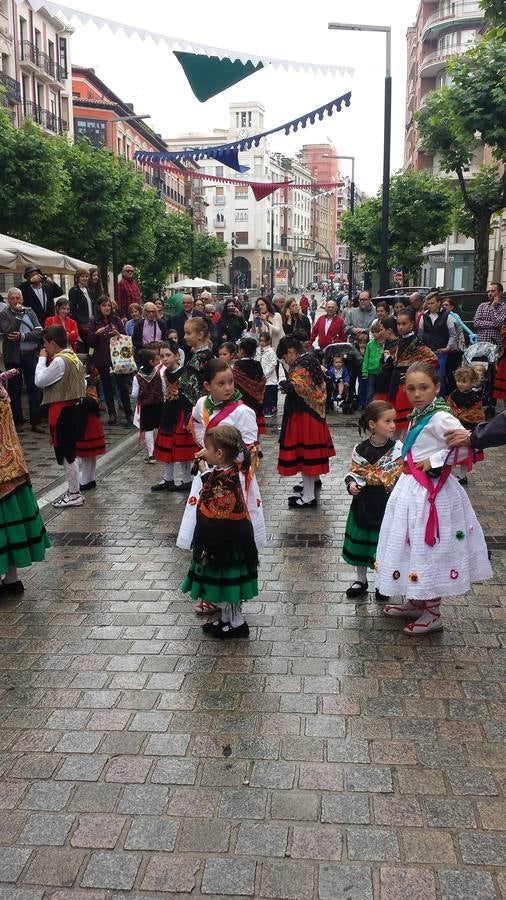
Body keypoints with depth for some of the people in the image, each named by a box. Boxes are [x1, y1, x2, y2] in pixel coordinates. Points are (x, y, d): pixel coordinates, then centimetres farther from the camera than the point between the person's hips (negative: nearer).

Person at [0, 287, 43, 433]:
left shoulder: (29, 312, 8)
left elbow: (39, 332, -2)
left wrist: (22, 336, -14)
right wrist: (18, 315, -14)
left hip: (31, 356, 2)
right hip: (13, 357, -2)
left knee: (34, 389, 2)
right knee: (15, 390, 6)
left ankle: (36, 422, 8)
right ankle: (18, 422, 16)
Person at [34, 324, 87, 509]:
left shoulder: (59, 361, -18)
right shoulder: (74, 357, 11)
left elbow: (39, 380, -14)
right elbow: (83, 384, 16)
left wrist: (42, 359, -6)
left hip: (62, 411, -9)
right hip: (74, 408, 9)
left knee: (66, 454, -1)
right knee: (69, 452, 16)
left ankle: (74, 495, 5)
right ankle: (73, 490, 24)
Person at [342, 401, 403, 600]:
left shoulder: (398, 449, -10)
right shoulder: (360, 449, -5)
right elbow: (353, 473, 4)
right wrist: (351, 484, -14)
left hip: (387, 506, -2)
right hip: (364, 504, 2)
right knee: (360, 541, 14)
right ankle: (361, 580, 35)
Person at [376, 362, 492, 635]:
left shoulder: (440, 418, -18)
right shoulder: (418, 416, 8)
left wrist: (435, 461, -20)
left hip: (431, 493, -9)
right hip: (412, 489, 9)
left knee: (430, 550, 3)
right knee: (413, 547, 18)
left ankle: (432, 614, 18)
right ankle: (415, 603, 34)